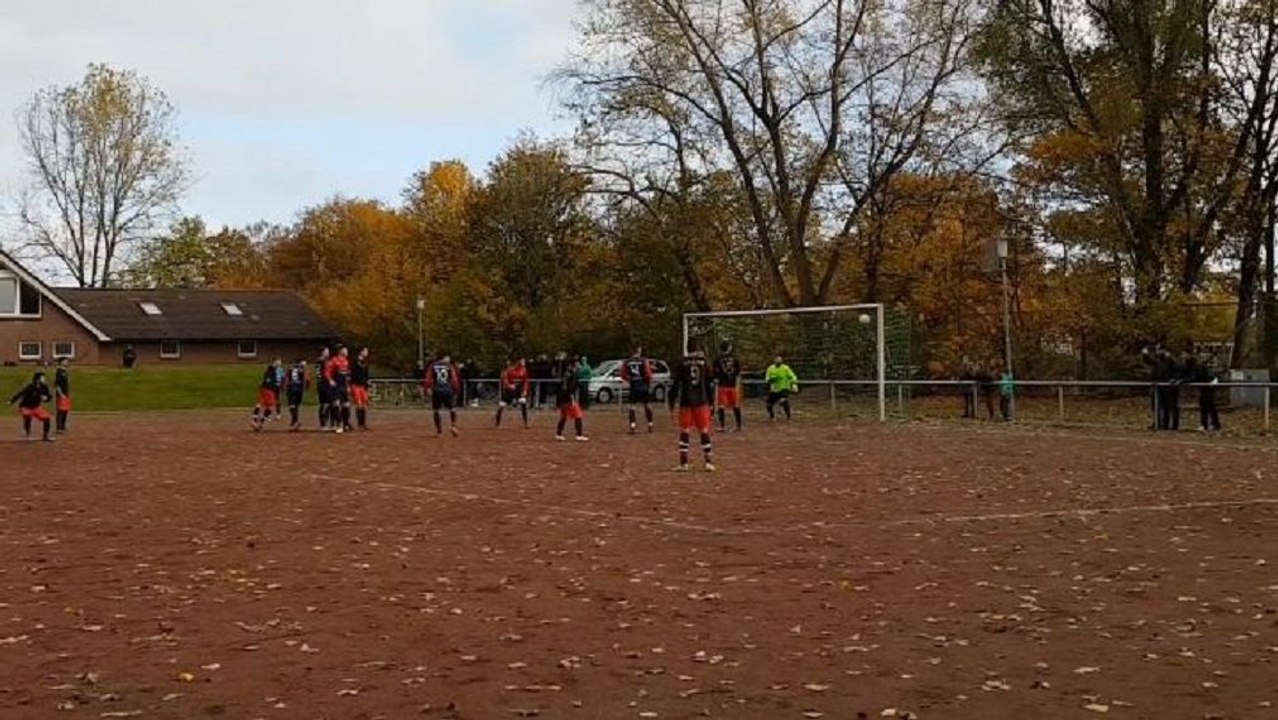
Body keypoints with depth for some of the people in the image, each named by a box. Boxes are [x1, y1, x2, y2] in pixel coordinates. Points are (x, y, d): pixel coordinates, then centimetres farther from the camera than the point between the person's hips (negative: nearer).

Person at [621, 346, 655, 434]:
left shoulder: (627, 362, 2)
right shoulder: (644, 361, -6)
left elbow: (623, 375, 2)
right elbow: (648, 374, -11)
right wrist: (649, 383, 5)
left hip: (633, 386, 2)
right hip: (643, 386, -2)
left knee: (632, 406, 5)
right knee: (647, 405, 11)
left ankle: (632, 426, -4)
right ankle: (650, 425, 18)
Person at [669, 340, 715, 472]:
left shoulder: (683, 364, -2)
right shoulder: (704, 364, 1)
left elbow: (675, 384, -2)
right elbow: (709, 385, 3)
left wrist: (672, 402, 3)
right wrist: (710, 402, 9)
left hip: (686, 403, -1)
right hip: (701, 402, 1)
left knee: (684, 432, 4)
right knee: (705, 432, 6)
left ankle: (683, 463, 0)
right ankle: (709, 462, 2)